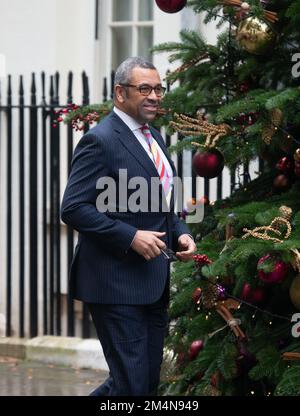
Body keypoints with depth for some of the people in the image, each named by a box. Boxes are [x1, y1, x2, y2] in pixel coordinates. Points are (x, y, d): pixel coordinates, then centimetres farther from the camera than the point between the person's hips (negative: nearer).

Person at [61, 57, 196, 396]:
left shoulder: (153, 137, 15)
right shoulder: (100, 141, -13)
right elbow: (73, 209, -19)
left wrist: (179, 234, 4)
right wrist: (131, 237, -23)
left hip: (154, 283, 9)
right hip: (117, 282, -9)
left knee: (149, 380, 13)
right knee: (132, 384, -7)